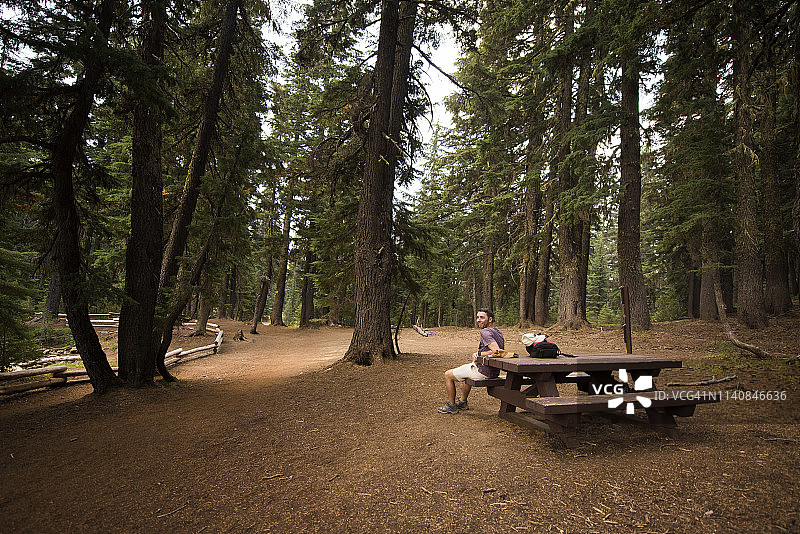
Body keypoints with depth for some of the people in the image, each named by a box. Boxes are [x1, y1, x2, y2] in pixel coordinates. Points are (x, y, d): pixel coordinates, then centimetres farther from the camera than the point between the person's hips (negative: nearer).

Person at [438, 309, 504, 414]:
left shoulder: (485, 332, -20)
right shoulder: (498, 331, 9)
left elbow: (496, 351, -32)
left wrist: (478, 354, -18)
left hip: (483, 371, -10)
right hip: (495, 372, 10)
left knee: (448, 375, 6)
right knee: (465, 368, 38)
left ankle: (451, 406, 15)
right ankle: (463, 402, 41)